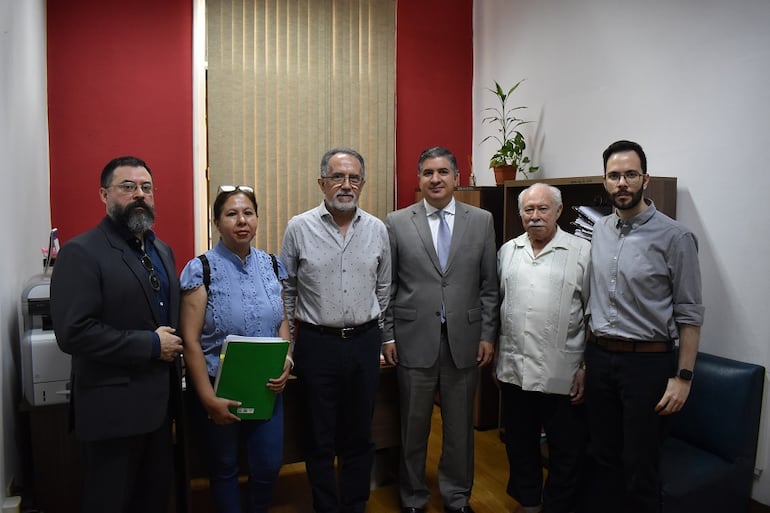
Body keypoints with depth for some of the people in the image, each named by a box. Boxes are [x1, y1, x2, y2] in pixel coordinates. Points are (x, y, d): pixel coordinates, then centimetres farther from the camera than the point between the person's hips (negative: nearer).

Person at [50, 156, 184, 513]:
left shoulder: (162, 251, 11)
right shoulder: (81, 252, -13)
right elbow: (74, 333, -22)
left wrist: (173, 344, -2)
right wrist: (151, 345, -18)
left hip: (159, 400, 7)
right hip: (114, 407, -7)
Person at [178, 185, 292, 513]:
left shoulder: (271, 265, 2)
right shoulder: (201, 269, -11)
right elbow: (190, 341, -13)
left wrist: (285, 361, -9)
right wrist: (209, 399, -16)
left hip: (266, 388, 4)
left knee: (269, 466, 11)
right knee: (224, 468, 15)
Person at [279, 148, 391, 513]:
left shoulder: (377, 230, 3)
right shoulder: (299, 227, -4)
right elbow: (286, 291, 3)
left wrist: (380, 337, 12)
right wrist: (289, 341, 4)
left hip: (364, 343, 2)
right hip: (316, 343, -2)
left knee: (359, 437, 15)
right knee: (320, 439, 12)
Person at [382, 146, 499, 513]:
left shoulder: (481, 221, 3)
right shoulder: (397, 222, 0)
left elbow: (489, 285, 5)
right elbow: (387, 286, 2)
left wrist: (488, 335, 2)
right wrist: (387, 336, 0)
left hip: (464, 340, 1)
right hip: (414, 340, -1)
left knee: (460, 426, 14)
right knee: (413, 426, 12)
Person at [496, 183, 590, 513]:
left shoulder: (582, 252, -5)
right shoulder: (507, 251, 9)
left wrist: (587, 367, -7)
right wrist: (494, 356, 12)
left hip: (562, 374, -4)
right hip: (513, 370, 5)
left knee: (566, 452, 9)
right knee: (520, 445, 19)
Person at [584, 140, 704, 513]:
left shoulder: (674, 237, -9)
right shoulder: (599, 231, 6)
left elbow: (689, 314, -7)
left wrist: (683, 377, -11)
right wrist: (584, 359, 10)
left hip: (647, 361, -5)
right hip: (599, 357, 5)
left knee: (639, 468, 6)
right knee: (603, 458, 16)